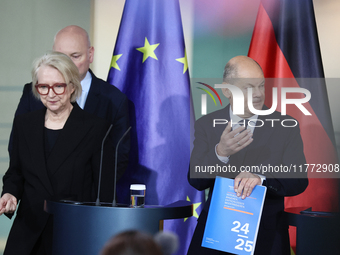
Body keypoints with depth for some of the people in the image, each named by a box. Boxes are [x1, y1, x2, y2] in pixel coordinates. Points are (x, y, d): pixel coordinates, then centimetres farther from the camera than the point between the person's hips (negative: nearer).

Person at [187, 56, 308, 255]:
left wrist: (261, 178, -28)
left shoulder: (285, 126, -2)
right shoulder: (206, 125, 1)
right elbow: (196, 181, -8)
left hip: (267, 238, -1)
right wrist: (220, 153, -27)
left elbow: (299, 181, -9)